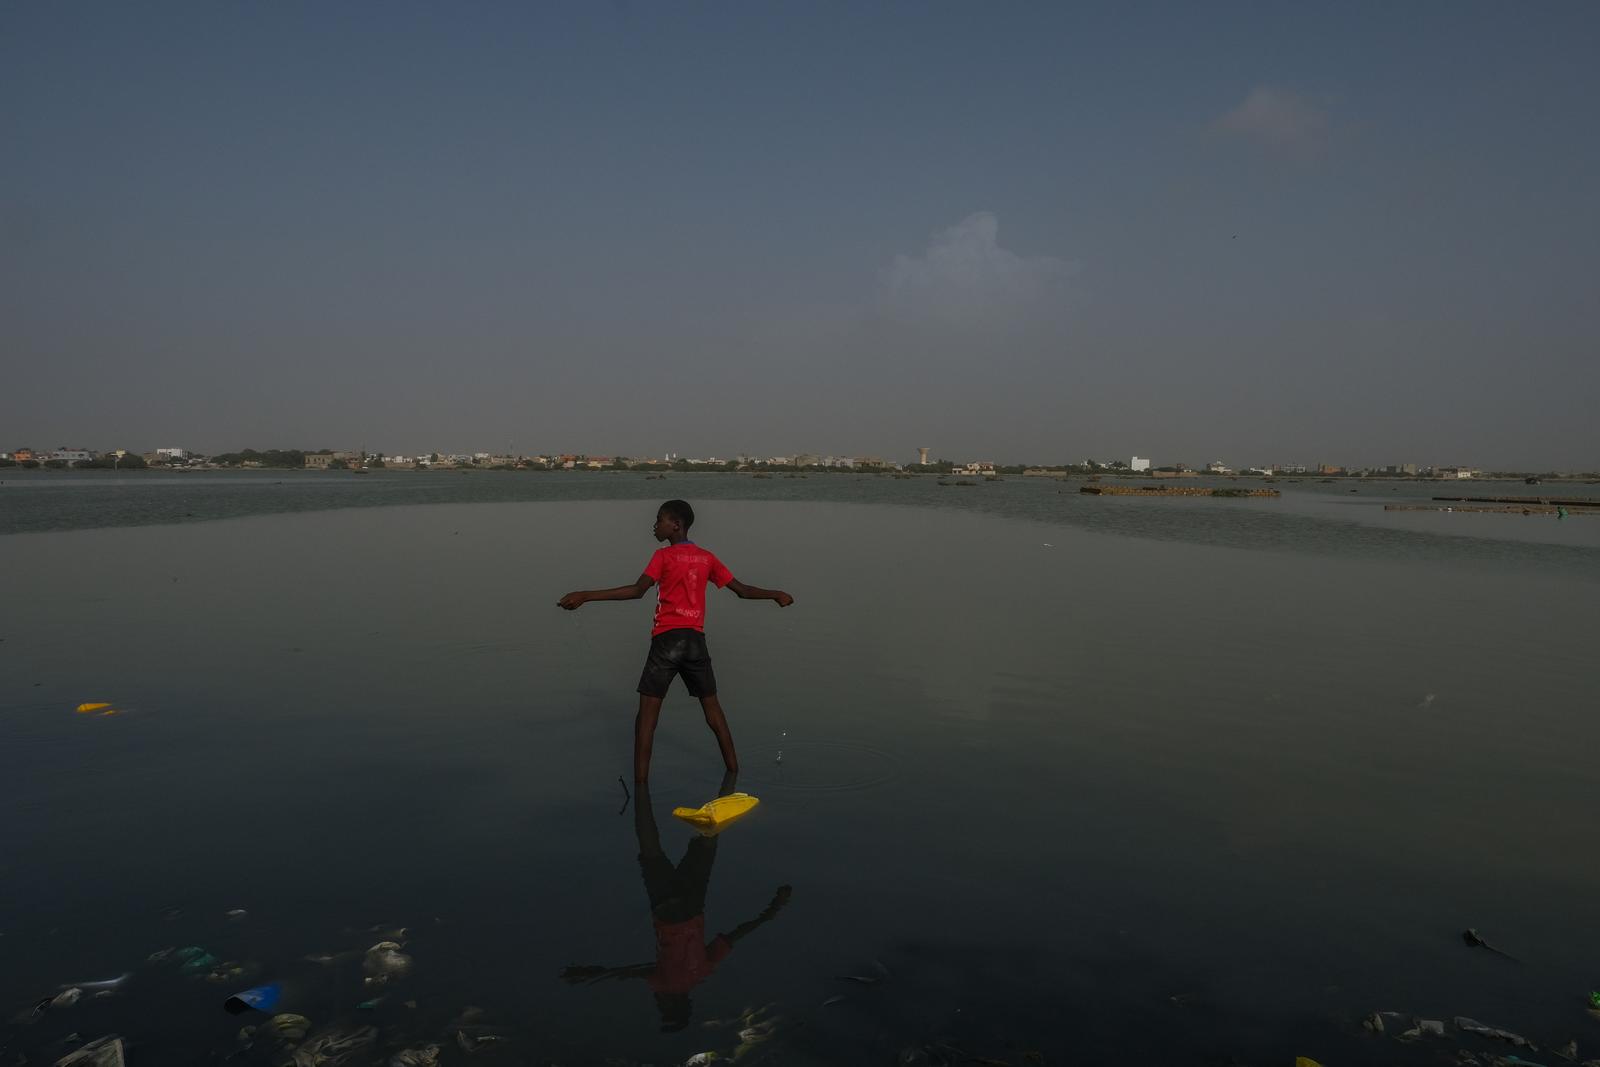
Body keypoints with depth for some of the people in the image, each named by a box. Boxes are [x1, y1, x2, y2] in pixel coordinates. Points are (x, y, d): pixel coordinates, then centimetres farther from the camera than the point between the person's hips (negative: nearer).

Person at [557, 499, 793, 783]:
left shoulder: (663, 556, -4)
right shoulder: (707, 558, 10)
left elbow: (637, 590, -18)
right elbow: (742, 590, 13)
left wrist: (586, 595, -21)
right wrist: (776, 595, 28)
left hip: (667, 639, -5)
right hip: (696, 640, 5)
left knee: (648, 711, 0)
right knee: (712, 706, 18)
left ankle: (640, 780, -3)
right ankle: (733, 769, 25)